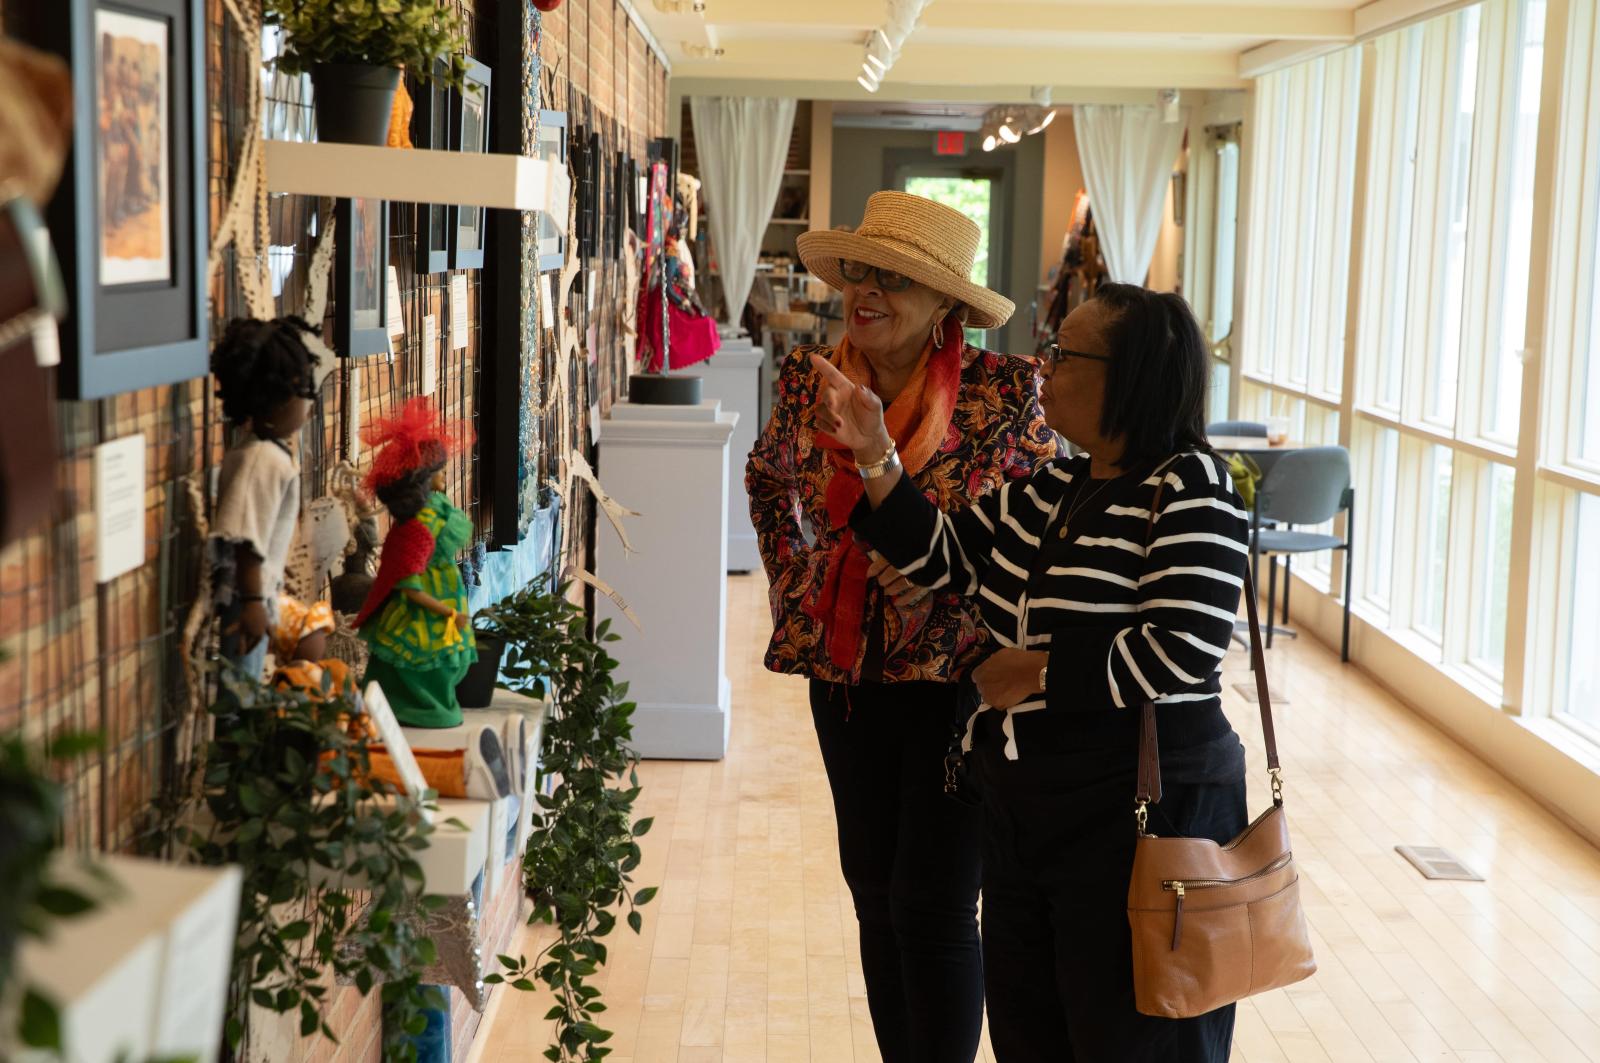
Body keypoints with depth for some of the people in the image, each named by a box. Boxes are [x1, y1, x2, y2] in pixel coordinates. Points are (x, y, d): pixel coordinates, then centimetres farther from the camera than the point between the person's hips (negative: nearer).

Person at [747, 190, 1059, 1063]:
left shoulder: (1004, 390, -12)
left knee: (933, 907, -4)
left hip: (958, 673, -4)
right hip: (843, 672, 4)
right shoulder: (808, 378, -1)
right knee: (872, 890, 14)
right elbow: (768, 479, 20)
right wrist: (790, 580, 14)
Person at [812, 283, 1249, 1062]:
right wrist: (875, 457, -2)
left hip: (1140, 815, -8)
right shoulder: (1049, 490, 9)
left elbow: (1180, 651, -24)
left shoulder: (1187, 489, -15)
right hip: (1023, 811, 8)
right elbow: (942, 557, 9)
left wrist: (1039, 673, -16)